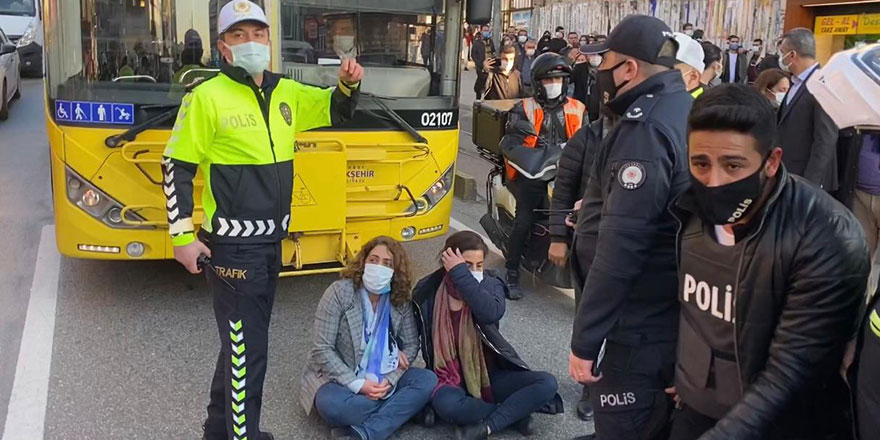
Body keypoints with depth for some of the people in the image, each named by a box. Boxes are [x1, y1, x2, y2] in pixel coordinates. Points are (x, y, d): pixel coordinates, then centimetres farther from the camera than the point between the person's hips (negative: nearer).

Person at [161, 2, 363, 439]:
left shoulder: (286, 93, 6)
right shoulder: (207, 96, -12)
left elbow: (336, 110, 18)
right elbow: (177, 167, -10)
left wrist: (348, 84, -4)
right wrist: (183, 236, -15)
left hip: (271, 242, 7)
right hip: (231, 247, -7)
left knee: (243, 339, 20)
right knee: (247, 350, -2)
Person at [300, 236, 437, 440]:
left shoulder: (401, 300, -5)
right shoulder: (339, 292, -16)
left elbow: (411, 345, 0)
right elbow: (322, 350, -18)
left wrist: (389, 380, -18)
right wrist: (358, 384, -25)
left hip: (381, 378, 4)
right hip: (339, 378, -4)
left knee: (427, 380, -19)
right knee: (331, 405, -37)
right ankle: (403, 407, -17)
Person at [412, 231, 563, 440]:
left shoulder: (490, 284, -4)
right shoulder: (428, 291, -5)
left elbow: (492, 313, -28)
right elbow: (424, 340, 7)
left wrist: (460, 274, -28)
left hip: (489, 374, 2)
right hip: (450, 379, -2)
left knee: (547, 383, -19)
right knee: (446, 405, -37)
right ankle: (514, 412, -15)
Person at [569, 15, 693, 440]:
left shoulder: (646, 129, -22)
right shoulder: (688, 110, 9)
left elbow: (621, 245, -27)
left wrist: (584, 340, -23)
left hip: (644, 326, -10)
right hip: (680, 315, 10)